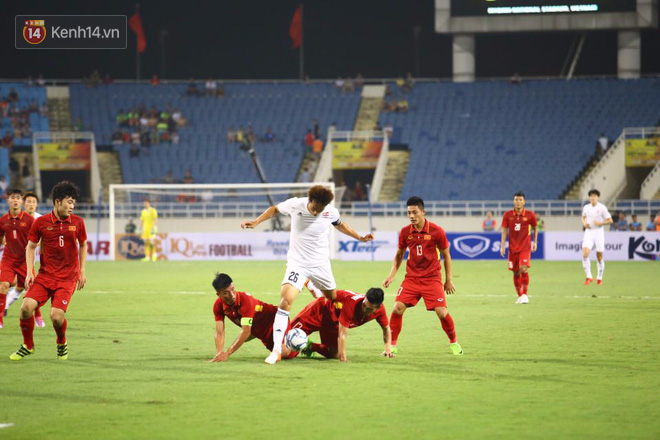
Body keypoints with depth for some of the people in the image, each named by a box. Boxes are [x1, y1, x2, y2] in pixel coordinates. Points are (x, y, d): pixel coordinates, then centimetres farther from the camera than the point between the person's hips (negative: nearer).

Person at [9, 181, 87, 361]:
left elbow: (83, 245, 15)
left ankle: (62, 344, 16)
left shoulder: (77, 222, -1)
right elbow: (31, 247, 8)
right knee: (26, 307, -17)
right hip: (45, 275, 1)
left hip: (68, 278, -1)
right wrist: (29, 272, -2)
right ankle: (27, 345, 8)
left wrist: (82, 272, 11)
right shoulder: (41, 222, -3)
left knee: (56, 315, -17)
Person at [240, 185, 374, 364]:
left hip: (321, 264, 3)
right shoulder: (295, 205, -15)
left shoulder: (331, 212, -9)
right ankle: (276, 350, -22)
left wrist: (360, 238, 16)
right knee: (286, 301, -21)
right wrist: (256, 222, -4)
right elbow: (274, 209, 5)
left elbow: (340, 225, 16)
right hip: (297, 263, -3)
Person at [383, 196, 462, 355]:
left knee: (441, 312, -11)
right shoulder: (405, 232, -1)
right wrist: (391, 275, 2)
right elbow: (399, 255, 13)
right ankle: (392, 345, 0)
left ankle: (454, 342, 14)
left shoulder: (437, 231, -9)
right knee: (398, 308, -14)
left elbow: (446, 255, 2)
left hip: (432, 278, -2)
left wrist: (448, 280, 2)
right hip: (411, 278, 2)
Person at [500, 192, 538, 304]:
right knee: (516, 272, 6)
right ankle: (519, 296, 19)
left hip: (525, 247, -2)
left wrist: (535, 242, 8)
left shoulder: (530, 215, -4)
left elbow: (535, 228, 11)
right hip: (512, 247, 2)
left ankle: (524, 295, -10)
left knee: (524, 269, -18)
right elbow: (504, 231, 3)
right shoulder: (507, 215, -1)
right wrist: (502, 245, -4)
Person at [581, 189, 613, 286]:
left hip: (599, 232, -3)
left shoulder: (602, 208, -7)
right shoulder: (586, 207, 5)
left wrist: (600, 223, -17)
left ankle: (599, 278, 18)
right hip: (588, 232, 3)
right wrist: (584, 223, 3)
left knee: (599, 256, 3)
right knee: (585, 254, -16)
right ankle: (589, 277, -11)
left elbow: (610, 220, -4)